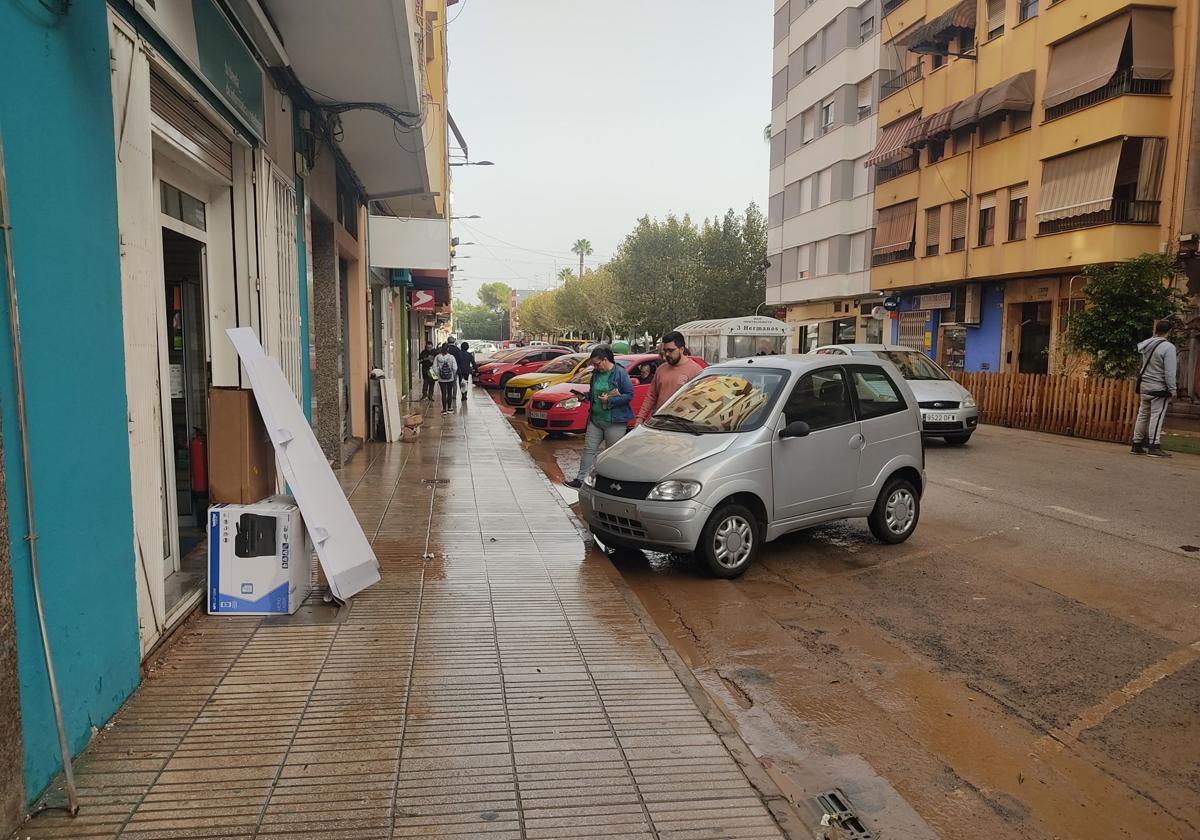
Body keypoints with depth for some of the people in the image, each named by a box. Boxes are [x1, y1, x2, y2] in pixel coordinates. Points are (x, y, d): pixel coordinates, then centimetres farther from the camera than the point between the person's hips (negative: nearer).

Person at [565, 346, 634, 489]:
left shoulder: (620, 373, -11)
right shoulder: (596, 373, 9)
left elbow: (629, 395, -14)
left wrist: (609, 400, -19)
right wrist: (585, 396, 0)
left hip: (614, 422, -6)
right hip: (595, 419, 7)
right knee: (589, 449, 6)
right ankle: (581, 479, 11)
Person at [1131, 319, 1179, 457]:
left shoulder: (1147, 344, 2)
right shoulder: (1168, 347, -16)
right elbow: (1170, 372, -15)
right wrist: (1172, 389, -8)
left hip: (1144, 385, 6)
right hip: (1159, 388, -6)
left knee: (1143, 414, 12)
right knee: (1157, 416, -3)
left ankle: (1137, 444, 16)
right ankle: (1154, 446, -2)